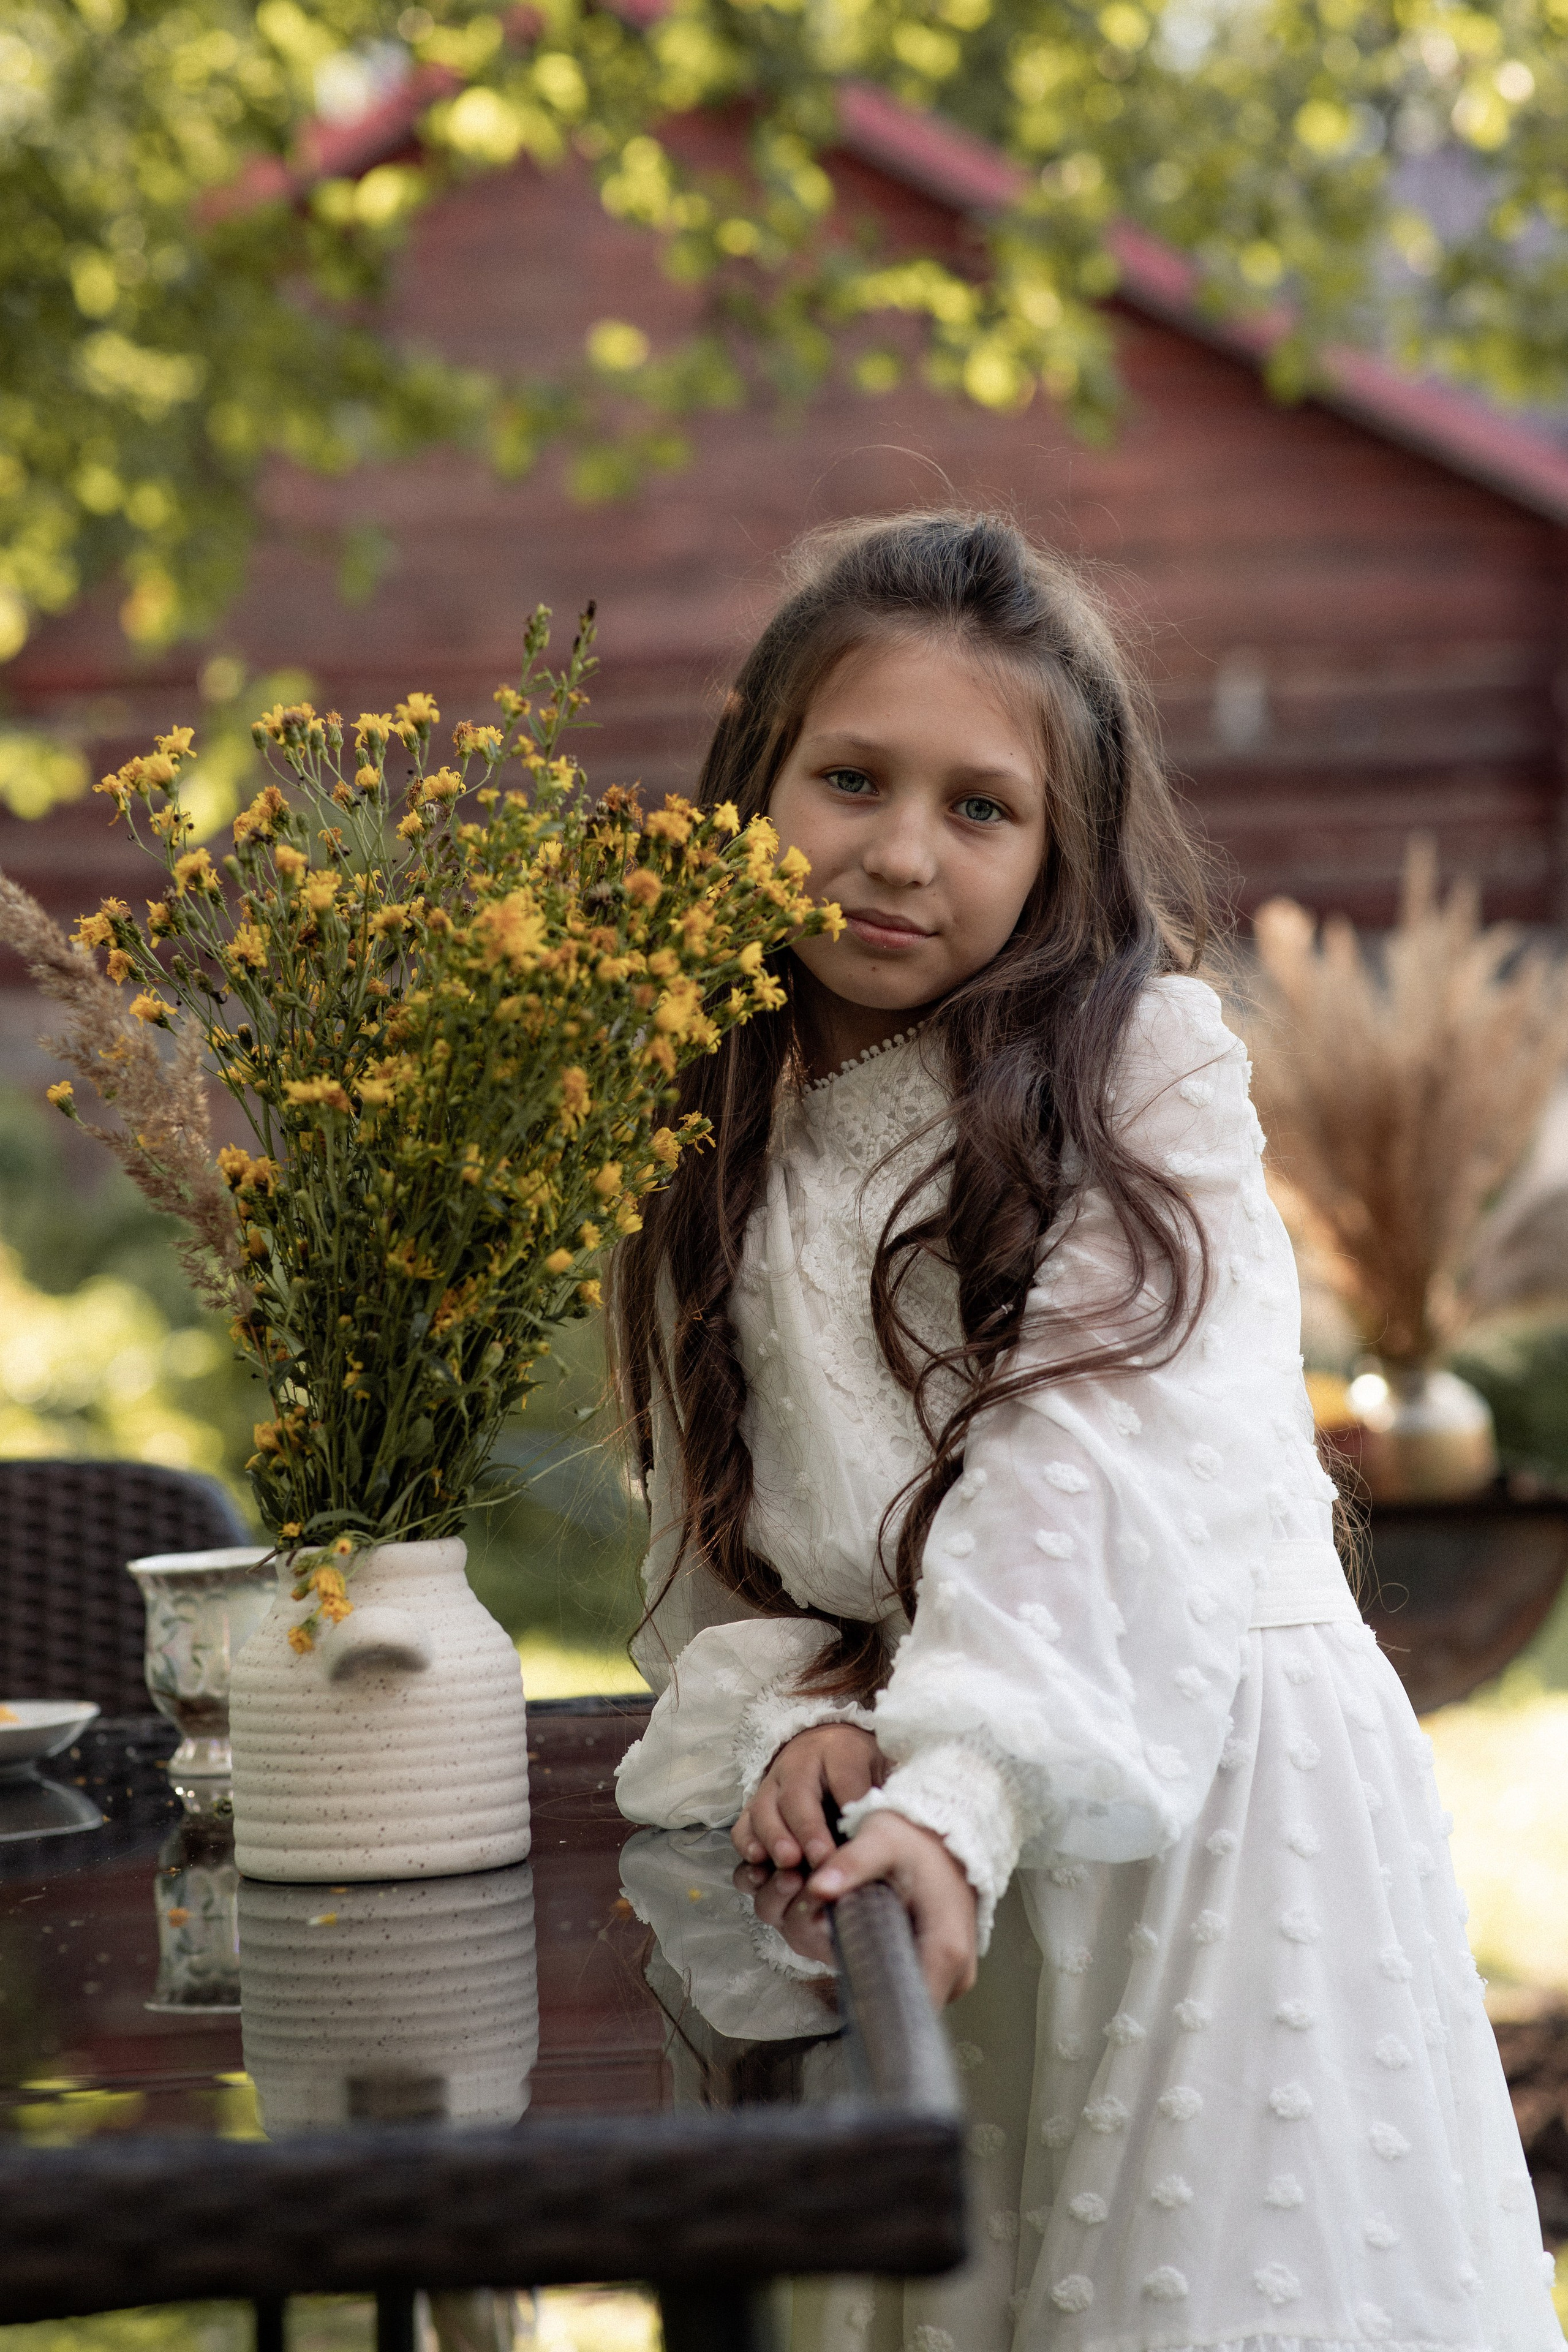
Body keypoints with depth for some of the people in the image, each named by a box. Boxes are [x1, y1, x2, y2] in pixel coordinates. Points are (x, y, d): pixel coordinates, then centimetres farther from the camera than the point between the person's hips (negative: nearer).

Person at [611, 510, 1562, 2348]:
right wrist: (789, 1719, -10)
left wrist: (954, 1795, -30)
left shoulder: (1145, 1067, -6)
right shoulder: (722, 1142, 10)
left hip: (1212, 1797, -4)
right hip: (931, 1859, 4)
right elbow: (718, 1533, 11)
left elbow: (1100, 1476, -18)